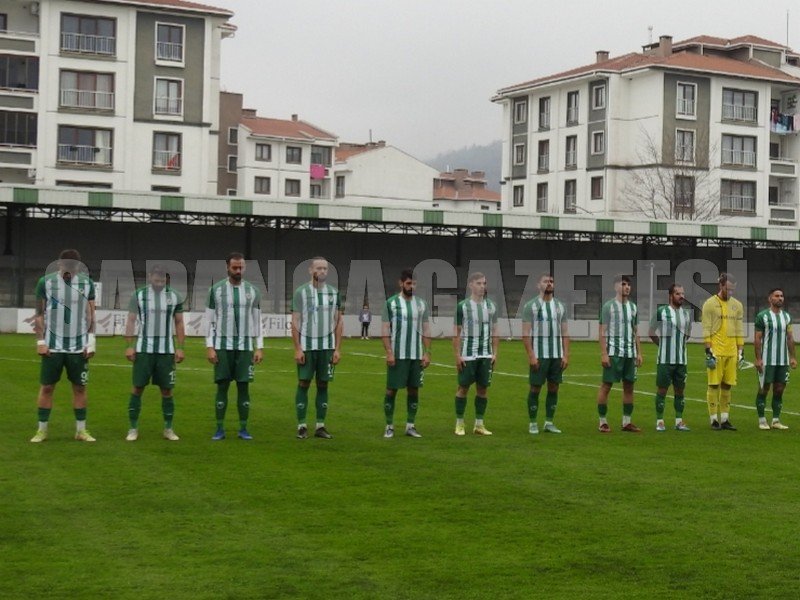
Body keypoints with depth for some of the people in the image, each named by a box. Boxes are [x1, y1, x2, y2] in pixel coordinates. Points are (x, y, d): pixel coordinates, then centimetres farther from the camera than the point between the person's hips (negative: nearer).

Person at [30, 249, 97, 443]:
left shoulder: (87, 283, 1)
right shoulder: (46, 282, -4)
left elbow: (90, 315, 6)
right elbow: (39, 315, 1)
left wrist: (91, 341, 0)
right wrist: (40, 341, -4)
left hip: (79, 347, 2)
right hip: (53, 346, -1)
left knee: (80, 387, 6)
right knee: (47, 387, 3)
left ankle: (81, 430, 14)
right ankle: (42, 430, 12)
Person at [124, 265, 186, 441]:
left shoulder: (174, 297, 4)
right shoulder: (139, 295, 0)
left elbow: (179, 324, 8)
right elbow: (131, 321, 1)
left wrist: (180, 348, 3)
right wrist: (129, 346, -6)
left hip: (167, 350, 1)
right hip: (144, 349, -1)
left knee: (167, 390, 4)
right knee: (138, 388, 0)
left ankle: (168, 429, 13)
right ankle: (133, 428, 8)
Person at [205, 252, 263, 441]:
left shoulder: (253, 291, 6)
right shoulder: (216, 289, 1)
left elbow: (257, 321, 8)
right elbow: (210, 320, 1)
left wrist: (259, 347, 1)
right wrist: (209, 347, -6)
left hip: (245, 347, 1)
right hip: (222, 346, -1)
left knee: (243, 386, 3)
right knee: (222, 386, 1)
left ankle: (243, 429, 10)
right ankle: (220, 429, 8)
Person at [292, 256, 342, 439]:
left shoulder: (334, 292, 7)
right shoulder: (301, 292, -2)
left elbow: (339, 322, 9)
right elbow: (295, 322, -3)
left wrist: (337, 349, 3)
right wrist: (297, 349, -10)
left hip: (327, 347, 3)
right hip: (306, 347, -3)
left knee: (323, 385, 6)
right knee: (303, 384, -2)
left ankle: (320, 426, 11)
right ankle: (302, 426, 4)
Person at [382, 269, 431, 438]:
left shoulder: (421, 303, 9)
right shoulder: (391, 303, -2)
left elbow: (426, 331, 10)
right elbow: (385, 331, -4)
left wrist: (427, 353, 3)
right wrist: (389, 352, -12)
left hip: (416, 355, 4)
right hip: (397, 355, -4)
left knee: (414, 389, 7)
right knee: (392, 389, 0)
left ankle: (410, 426, 15)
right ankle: (389, 426, 9)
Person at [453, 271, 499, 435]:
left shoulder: (491, 306, 9)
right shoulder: (462, 306, -3)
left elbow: (494, 332, 13)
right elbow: (456, 332, -2)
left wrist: (494, 353, 7)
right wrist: (457, 355, -7)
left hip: (486, 355, 4)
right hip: (468, 355, -4)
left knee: (482, 388, 6)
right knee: (463, 387, 1)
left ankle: (479, 424, 13)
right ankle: (459, 424, 10)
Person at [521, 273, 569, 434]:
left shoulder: (560, 306, 10)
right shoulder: (530, 306, -3)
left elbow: (565, 333, 10)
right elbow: (526, 333, -7)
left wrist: (566, 355, 1)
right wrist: (531, 356, -14)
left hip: (557, 355, 4)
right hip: (539, 355, -4)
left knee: (553, 388, 7)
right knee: (535, 388, 0)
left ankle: (549, 423, 15)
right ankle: (533, 423, 8)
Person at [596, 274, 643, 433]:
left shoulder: (633, 307, 14)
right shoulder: (608, 306, -3)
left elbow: (635, 332, 18)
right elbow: (602, 332, -6)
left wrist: (639, 352, 11)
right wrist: (603, 354, -13)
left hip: (630, 353, 6)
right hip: (613, 352, -6)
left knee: (629, 387, 7)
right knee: (606, 385, -2)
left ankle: (626, 422, 14)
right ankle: (603, 422, 4)